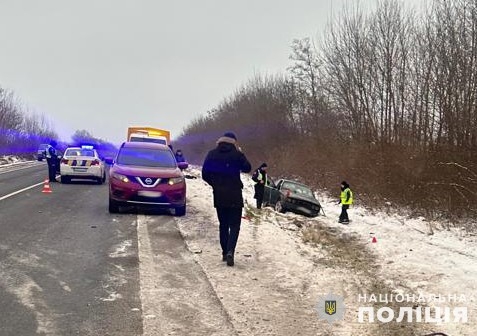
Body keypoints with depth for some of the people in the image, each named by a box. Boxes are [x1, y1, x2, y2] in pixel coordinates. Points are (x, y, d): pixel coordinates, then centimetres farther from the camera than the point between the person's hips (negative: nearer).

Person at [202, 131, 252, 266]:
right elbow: (247, 168, 7)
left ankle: (225, 252, 18)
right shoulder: (237, 154, -8)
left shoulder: (212, 154, 2)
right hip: (234, 196, -3)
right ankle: (230, 251, -18)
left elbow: (205, 174, 3)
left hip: (218, 196, 3)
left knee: (223, 225, 16)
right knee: (234, 225, 0)